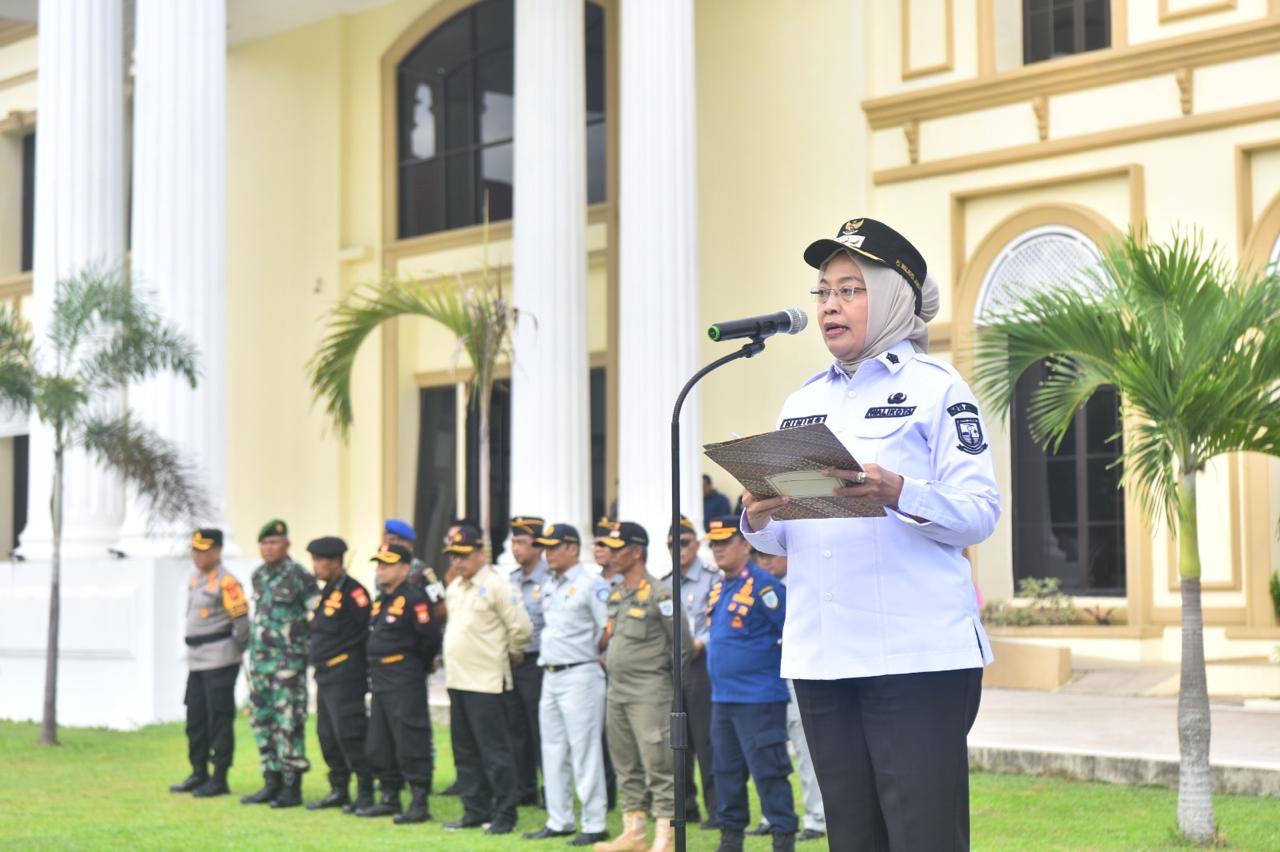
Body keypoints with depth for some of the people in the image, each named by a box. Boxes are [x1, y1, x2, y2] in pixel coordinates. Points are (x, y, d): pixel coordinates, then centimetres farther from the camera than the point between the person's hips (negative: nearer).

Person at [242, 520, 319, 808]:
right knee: (262, 722, 9)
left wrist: (298, 635, -8)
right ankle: (272, 782, 17)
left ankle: (292, 786, -2)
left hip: (289, 662, -7)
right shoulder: (258, 576, 13)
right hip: (259, 660, 8)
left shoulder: (299, 576, -9)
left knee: (289, 724, -7)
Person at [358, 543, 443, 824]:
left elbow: (431, 637, -18)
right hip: (380, 681, 10)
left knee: (410, 745, -6)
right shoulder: (381, 601, 15)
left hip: (405, 684, -10)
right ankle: (389, 798, 24)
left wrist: (416, 667, -5)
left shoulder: (413, 599, -13)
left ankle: (420, 804, -2)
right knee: (378, 746, 14)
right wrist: (375, 670, 17)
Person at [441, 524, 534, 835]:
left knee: (494, 751, -4)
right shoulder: (454, 588, 13)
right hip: (457, 680, 8)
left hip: (486, 681, -8)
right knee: (465, 751, 13)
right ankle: (475, 810, 21)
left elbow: (522, 629, -12)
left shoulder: (496, 586, -12)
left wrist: (509, 654, 2)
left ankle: (504, 815, 2)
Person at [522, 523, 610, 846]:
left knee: (584, 751, -6)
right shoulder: (549, 586, 15)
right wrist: (547, 655, 15)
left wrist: (596, 657, -9)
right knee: (553, 751, 12)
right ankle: (558, 821, 20)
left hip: (580, 675, -9)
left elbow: (610, 630, -15)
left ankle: (594, 825, -1)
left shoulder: (591, 585, -11)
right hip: (551, 674, 9)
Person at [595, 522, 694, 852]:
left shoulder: (658, 593, -12)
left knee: (658, 763, -7)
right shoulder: (616, 594, 13)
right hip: (617, 689, 9)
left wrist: (663, 673, -3)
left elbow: (683, 643, -11)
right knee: (625, 765, 13)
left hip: (648, 692, -9)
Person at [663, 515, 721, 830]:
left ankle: (717, 808, -1)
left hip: (700, 665, -6)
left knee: (706, 739, -7)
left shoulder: (712, 580, -2)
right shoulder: (663, 586, 16)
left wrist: (700, 643, -18)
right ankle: (685, 804, 19)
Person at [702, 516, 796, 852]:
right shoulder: (719, 588, 13)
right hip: (722, 696, 9)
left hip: (758, 699, -9)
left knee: (768, 772, -7)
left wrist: (776, 662, -9)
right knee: (727, 773, 14)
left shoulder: (763, 584, -13)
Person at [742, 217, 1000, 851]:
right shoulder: (801, 404, 17)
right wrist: (759, 521, -4)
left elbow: (979, 513, -9)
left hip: (917, 650, -6)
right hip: (821, 654, 6)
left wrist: (897, 495, -26)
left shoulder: (935, 388, 0)